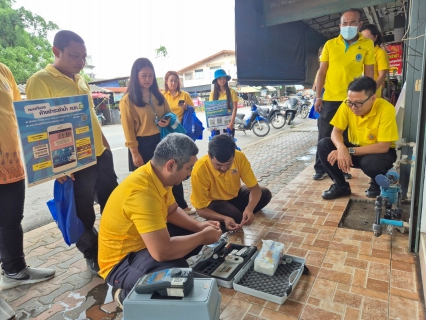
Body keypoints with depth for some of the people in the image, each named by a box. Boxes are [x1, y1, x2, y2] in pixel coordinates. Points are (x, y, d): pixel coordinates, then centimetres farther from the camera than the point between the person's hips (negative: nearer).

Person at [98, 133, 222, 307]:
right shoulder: (142, 191, -35)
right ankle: (128, 295, -2)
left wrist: (198, 226, -5)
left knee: (192, 235, 7)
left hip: (143, 241, 9)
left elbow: (172, 211, 11)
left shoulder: (158, 176, -6)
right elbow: (163, 251, -37)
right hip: (121, 261, -9)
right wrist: (203, 236, -22)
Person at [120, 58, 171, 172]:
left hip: (161, 141, 5)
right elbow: (128, 129, -8)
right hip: (142, 144, -5)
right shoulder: (127, 100, -7)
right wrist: (134, 153, -11)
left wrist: (168, 121, -6)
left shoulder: (159, 95, 10)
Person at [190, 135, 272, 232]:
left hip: (234, 195, 5)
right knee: (235, 216, -31)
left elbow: (255, 188, -20)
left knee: (265, 194, -13)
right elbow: (201, 209, -26)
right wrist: (224, 218, -43)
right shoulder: (199, 171, -34)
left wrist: (249, 208, -40)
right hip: (212, 202, -4)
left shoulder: (239, 157, -25)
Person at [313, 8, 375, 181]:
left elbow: (369, 73, 4)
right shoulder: (330, 44, 2)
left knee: (347, 137, 9)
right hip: (329, 99, 0)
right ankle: (320, 169, 15)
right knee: (324, 136, 4)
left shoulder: (367, 44, 1)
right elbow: (322, 72, 3)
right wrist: (318, 97, -3)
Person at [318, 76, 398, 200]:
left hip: (380, 152, -3)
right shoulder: (347, 105, -17)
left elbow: (383, 147, -27)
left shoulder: (386, 109, -27)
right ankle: (341, 185, -2)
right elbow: (336, 132, -13)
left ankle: (378, 184, 2)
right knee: (323, 144, -19)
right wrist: (341, 148, -35)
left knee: (371, 162, -38)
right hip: (355, 147, 4)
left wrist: (349, 151, -30)